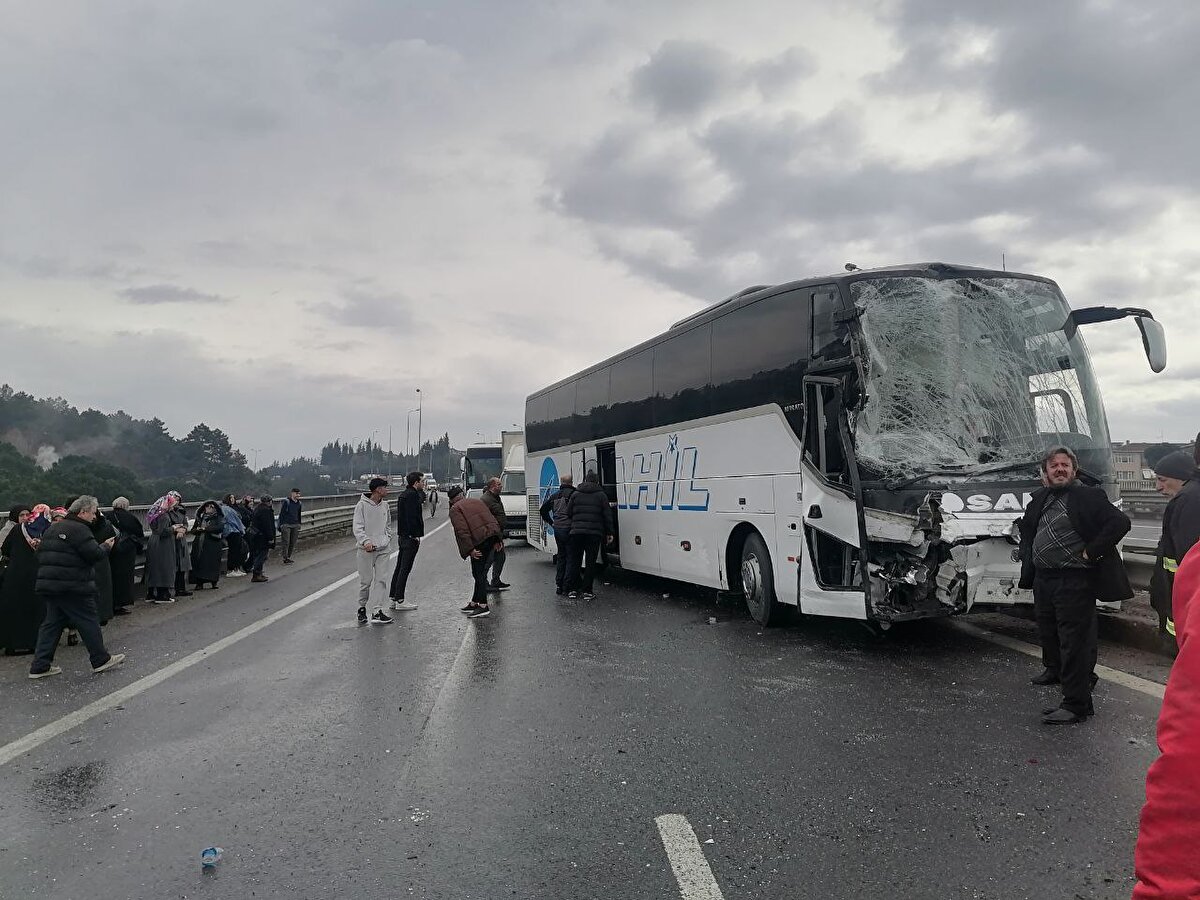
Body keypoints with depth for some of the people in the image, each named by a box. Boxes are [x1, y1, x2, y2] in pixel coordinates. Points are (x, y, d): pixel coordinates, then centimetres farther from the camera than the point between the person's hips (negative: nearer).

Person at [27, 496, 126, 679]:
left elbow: (40, 553, 21)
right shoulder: (79, 529, -14)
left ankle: (40, 666, 12)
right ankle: (101, 660, 10)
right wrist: (106, 546, 0)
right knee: (88, 621, 1)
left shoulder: (53, 528, 16)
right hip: (73, 587, -9)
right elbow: (94, 554, -19)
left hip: (47, 583, 9)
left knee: (52, 622, 13)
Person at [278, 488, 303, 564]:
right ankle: (285, 559, 0)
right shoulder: (286, 501, -7)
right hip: (286, 525, -5)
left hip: (295, 525, 5)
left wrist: (299, 526, 19)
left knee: (293, 543, 6)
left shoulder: (299, 503, 10)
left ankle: (288, 557, 16)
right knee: (286, 542, -5)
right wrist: (280, 525, -8)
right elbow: (281, 514, -5)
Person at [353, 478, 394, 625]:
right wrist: (365, 541, -25)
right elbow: (357, 527, -12)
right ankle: (362, 608, 22)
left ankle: (377, 612, 0)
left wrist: (387, 538, 9)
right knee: (366, 581, 1)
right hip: (366, 549, -5)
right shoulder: (362, 505, -7)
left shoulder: (385, 505, 10)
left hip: (383, 549, 5)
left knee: (381, 580, -1)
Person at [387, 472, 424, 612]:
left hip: (402, 536, 10)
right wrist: (416, 535, -19)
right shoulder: (412, 495, -15)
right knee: (405, 569, -7)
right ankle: (400, 600, -4)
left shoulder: (403, 494, 16)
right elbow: (412, 517, -21)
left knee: (399, 567, 13)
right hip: (411, 537, -10)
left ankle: (394, 598, 18)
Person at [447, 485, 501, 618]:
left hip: (479, 541, -7)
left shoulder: (455, 509, 1)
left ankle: (483, 606, -3)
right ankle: (475, 602, 24)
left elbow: (462, 531, -12)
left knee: (479, 574, -2)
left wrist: (470, 549, -15)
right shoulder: (477, 501, 23)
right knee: (480, 573, 16)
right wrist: (497, 539, 19)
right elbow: (493, 520, 20)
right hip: (492, 537, 8)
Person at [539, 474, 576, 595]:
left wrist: (551, 523, 20)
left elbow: (543, 510, 20)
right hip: (569, 529, -6)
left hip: (557, 529, 6)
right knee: (570, 557, 0)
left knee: (560, 556, 17)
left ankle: (558, 585, 18)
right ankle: (567, 586, -2)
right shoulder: (574, 493, -8)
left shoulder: (555, 495, 13)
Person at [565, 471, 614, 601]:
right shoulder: (601, 495, 3)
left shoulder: (575, 494, 8)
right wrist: (609, 533, 7)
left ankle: (572, 590, 9)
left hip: (577, 532, 2)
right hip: (594, 532, -2)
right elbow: (607, 515, 2)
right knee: (590, 562, 4)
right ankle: (586, 591, 3)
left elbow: (568, 513, 7)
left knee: (575, 561, 9)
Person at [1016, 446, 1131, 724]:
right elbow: (1025, 524, 28)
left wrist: (1091, 552, -18)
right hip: (1043, 577, 8)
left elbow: (1120, 522, -20)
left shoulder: (1088, 497, -10)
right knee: (1047, 630, 23)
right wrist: (1027, 552, 14)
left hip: (1074, 580, -7)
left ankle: (1076, 705, 0)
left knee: (1075, 640, -5)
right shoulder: (1040, 498, 11)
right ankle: (1054, 670, 48)